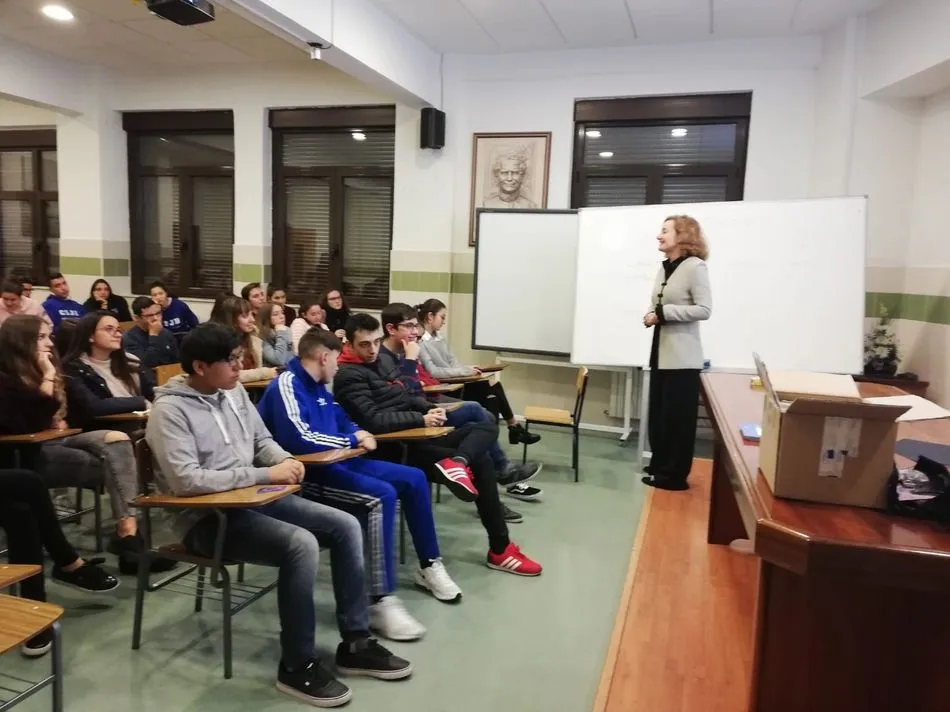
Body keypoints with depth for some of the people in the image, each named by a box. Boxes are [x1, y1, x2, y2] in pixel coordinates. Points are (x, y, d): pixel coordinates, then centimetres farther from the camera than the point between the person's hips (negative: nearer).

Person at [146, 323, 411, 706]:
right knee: (301, 544, -31)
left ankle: (355, 643, 8)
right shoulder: (170, 411, -16)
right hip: (206, 517, -8)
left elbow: (262, 440, 18)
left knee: (345, 526, -3)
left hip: (253, 499, 8)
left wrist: (284, 460, -7)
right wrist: (265, 474, -25)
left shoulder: (234, 391, 8)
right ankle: (297, 666, -10)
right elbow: (186, 480, -26)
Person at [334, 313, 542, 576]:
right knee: (480, 462, -15)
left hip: (413, 435, 10)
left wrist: (429, 408, -1)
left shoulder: (376, 362, 15)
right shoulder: (348, 376, -12)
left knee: (487, 428, 0)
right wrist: (422, 419, -18)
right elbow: (374, 421, -24)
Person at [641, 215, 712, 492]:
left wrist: (663, 313, -18)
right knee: (657, 414, 13)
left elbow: (704, 310, -17)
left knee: (677, 416, 0)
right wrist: (652, 316, 0)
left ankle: (674, 474, 10)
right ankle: (660, 465, 26)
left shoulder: (695, 267, -10)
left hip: (682, 357, -8)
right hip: (660, 352, 8)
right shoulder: (665, 267, 13)